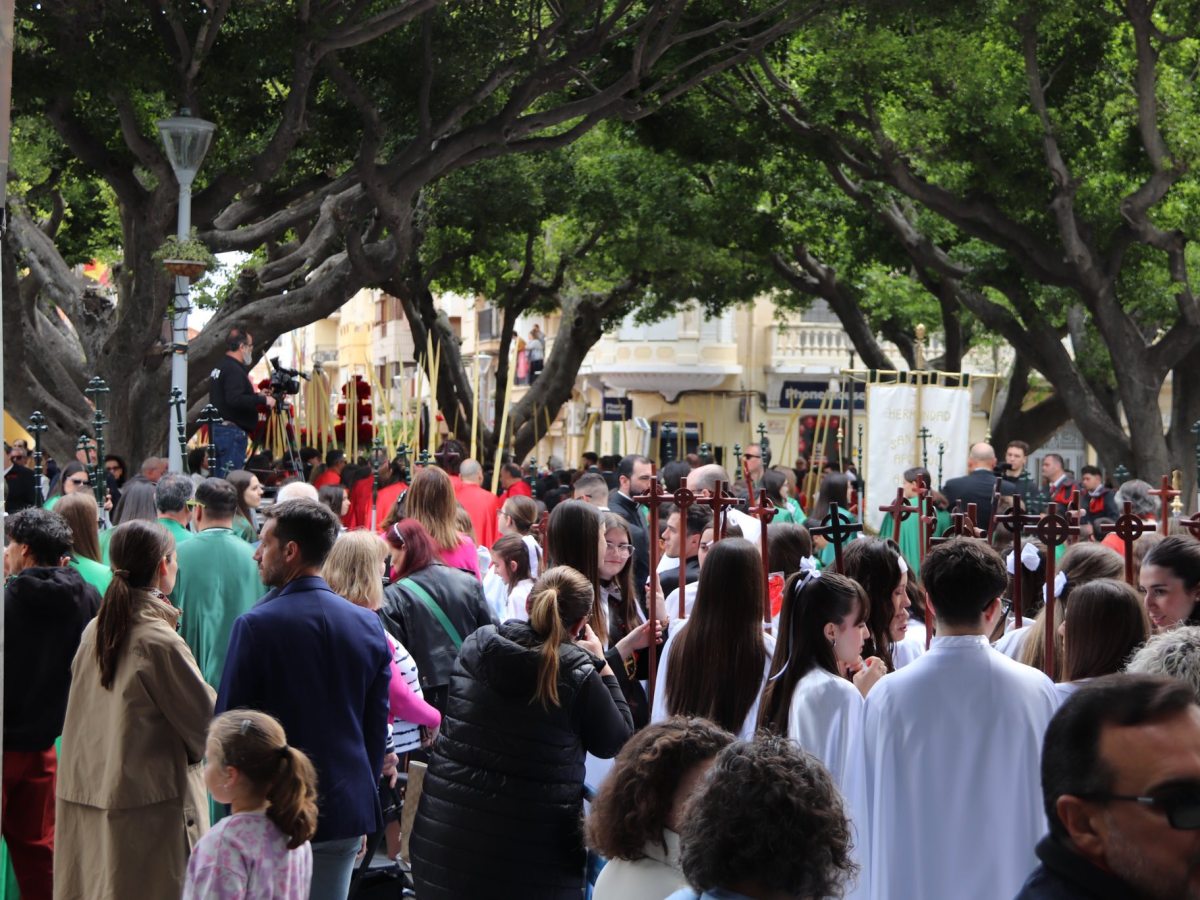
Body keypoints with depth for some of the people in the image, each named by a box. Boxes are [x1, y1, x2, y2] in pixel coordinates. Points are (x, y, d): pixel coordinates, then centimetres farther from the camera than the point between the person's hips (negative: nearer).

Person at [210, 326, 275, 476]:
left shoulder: (218, 367, 16)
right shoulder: (234, 370, -15)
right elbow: (235, 400, -26)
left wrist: (256, 396, 15)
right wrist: (263, 400, -17)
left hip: (217, 429, 10)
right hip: (232, 431, -10)